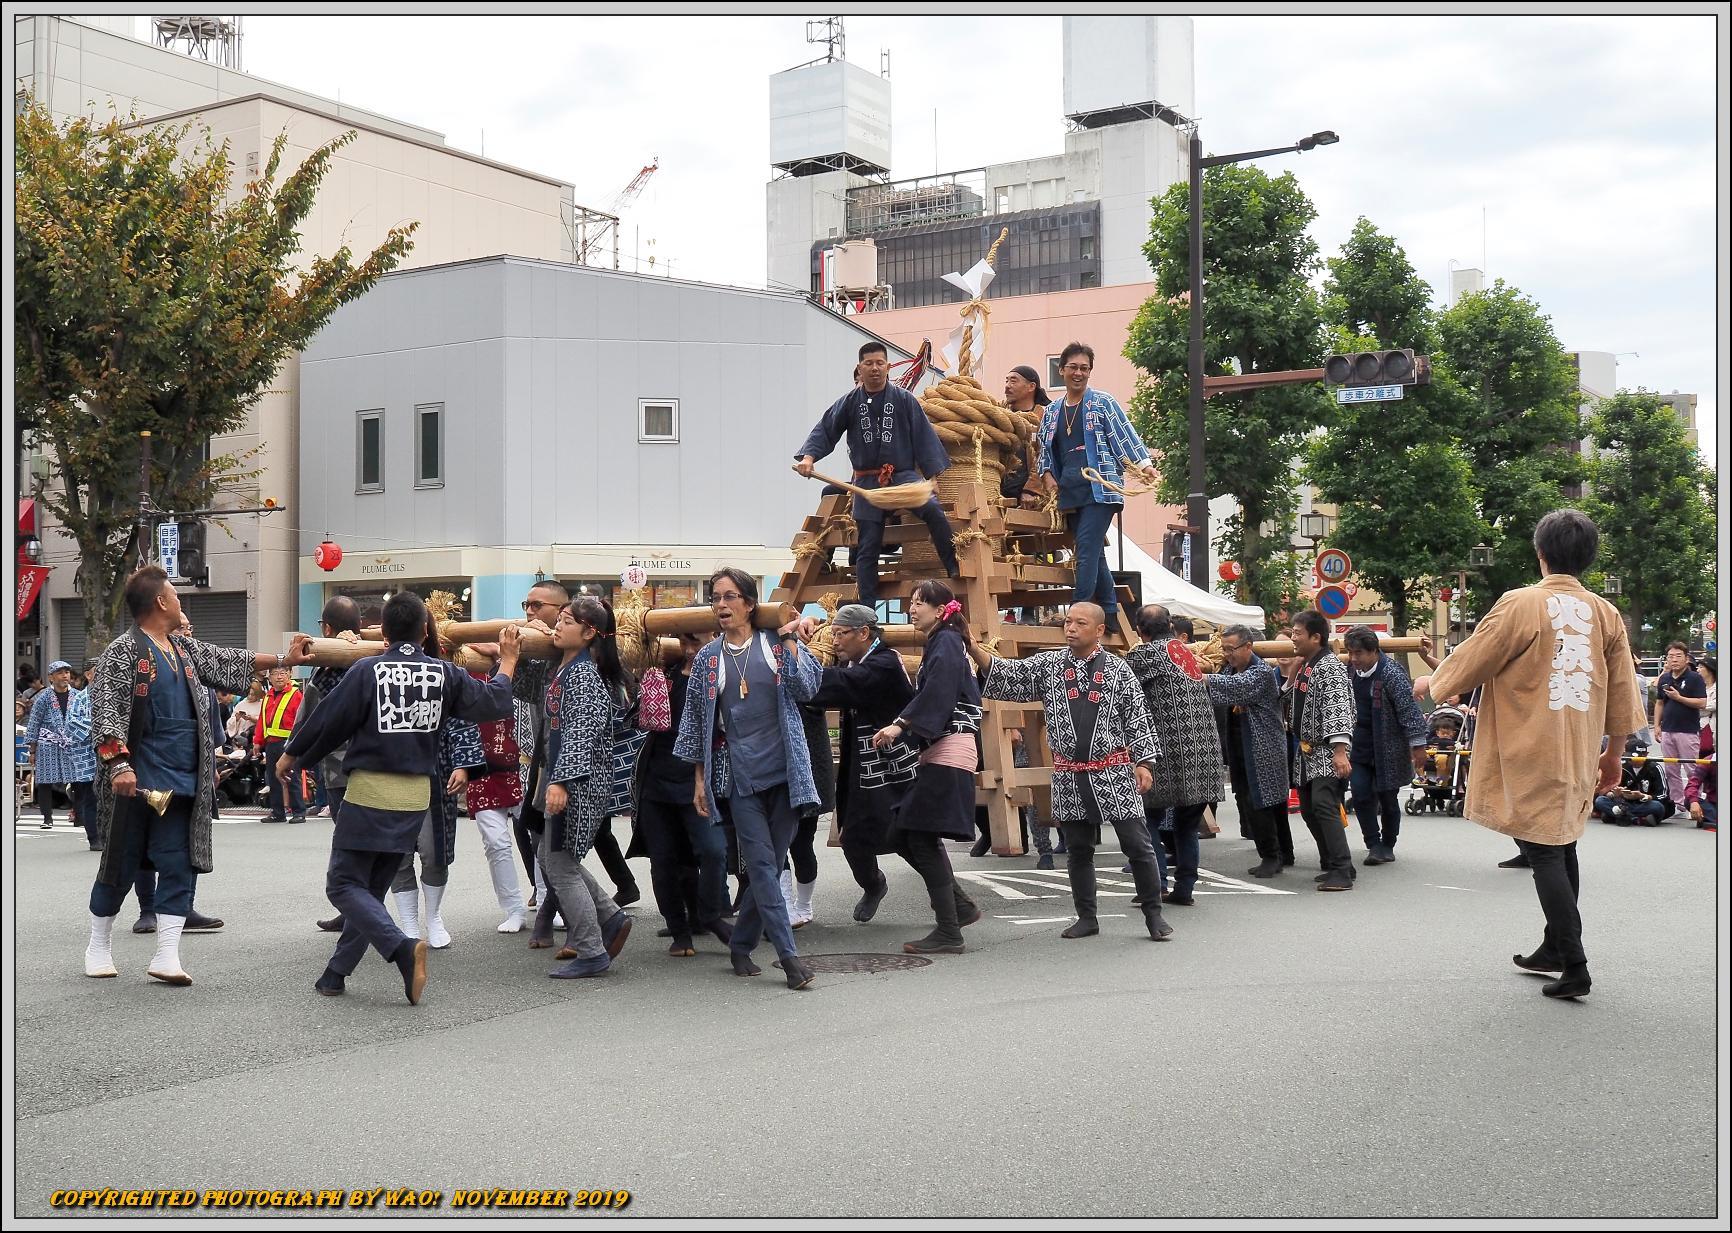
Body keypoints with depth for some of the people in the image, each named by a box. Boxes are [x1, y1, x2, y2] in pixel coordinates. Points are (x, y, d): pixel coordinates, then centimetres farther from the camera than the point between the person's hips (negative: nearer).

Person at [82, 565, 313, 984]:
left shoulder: (186, 649, 13)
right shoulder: (122, 652, -9)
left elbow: (230, 661, 25)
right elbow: (105, 712, -15)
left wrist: (283, 660, 25)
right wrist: (119, 764, -24)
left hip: (182, 782, 6)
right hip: (136, 783, -6)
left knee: (179, 867, 0)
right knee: (121, 866, 7)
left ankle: (166, 957, 2)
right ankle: (99, 946, 27)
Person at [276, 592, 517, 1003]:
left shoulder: (368, 671, -10)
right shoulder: (444, 674, 1)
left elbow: (329, 721, -4)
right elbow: (494, 704, 9)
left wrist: (292, 755, 13)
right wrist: (507, 663, 26)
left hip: (369, 792, -5)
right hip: (417, 798, 5)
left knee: (344, 884, 2)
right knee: (373, 886, 16)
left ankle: (403, 948, -19)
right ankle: (337, 973, 20)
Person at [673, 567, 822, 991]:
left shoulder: (777, 645, 6)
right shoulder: (707, 659, 8)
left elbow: (806, 689, -8)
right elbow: (698, 722, 11)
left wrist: (789, 642, -10)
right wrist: (700, 779, 9)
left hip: (785, 769, 0)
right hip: (740, 776, 0)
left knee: (770, 865, 5)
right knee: (762, 865, -8)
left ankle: (741, 944, 20)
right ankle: (789, 955, -6)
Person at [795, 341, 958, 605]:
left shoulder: (904, 399, 2)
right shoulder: (849, 402, 5)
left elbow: (924, 436, 2)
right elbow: (824, 430, 6)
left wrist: (933, 474, -1)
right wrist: (808, 456, -11)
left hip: (903, 474, -1)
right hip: (867, 482, 1)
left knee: (933, 510, -30)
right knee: (867, 549, 2)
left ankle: (955, 569, -18)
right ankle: (867, 611, 8)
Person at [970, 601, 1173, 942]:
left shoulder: (1117, 669, 0)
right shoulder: (1048, 665, 6)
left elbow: (1137, 718, 1)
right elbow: (1007, 673, -2)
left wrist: (1143, 762, -4)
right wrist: (973, 648, -17)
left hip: (1113, 772, -2)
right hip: (1069, 776, 3)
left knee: (1137, 844, -1)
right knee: (1078, 849, 10)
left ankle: (1153, 914, 13)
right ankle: (1087, 918, 21)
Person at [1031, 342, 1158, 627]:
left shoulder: (1103, 403, 5)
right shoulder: (1052, 410, 19)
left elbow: (1124, 436, -1)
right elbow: (1043, 449, 24)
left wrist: (1142, 464, -13)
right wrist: (1046, 475, 7)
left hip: (1099, 489, -5)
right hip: (1070, 493, 5)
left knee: (1087, 551, -14)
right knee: (1095, 555, 8)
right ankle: (1111, 615, 14)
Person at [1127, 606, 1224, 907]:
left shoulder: (1147, 653, -6)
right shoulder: (1185, 650, 17)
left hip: (1171, 753, -7)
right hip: (1207, 750, 7)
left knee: (1146, 818, 5)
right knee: (1187, 825, 13)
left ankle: (1155, 884, -2)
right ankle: (1184, 889, 13)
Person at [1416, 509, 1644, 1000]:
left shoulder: (1520, 604, -12)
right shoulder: (1606, 614, 4)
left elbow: (1471, 660, -4)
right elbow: (1622, 697, 9)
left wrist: (1433, 682, 16)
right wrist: (1614, 755, 20)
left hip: (1531, 755, -6)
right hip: (1579, 756, 6)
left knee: (1543, 853, -3)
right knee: (1562, 844, 18)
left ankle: (1574, 966, -6)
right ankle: (1555, 948, 28)